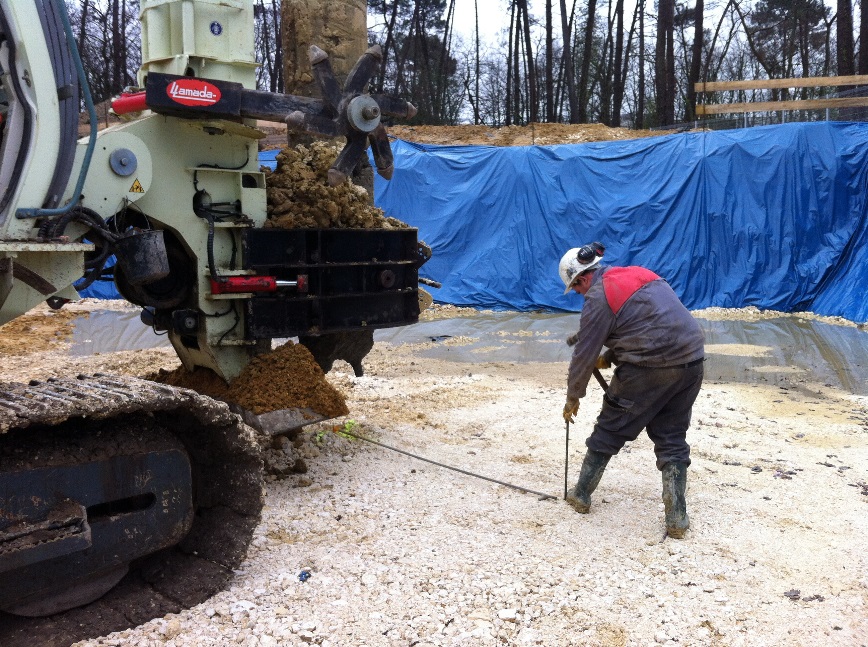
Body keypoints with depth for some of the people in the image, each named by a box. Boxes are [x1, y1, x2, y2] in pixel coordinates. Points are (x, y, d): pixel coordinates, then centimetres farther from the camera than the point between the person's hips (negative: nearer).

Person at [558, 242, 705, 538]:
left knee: (609, 430, 12)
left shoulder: (599, 297, -5)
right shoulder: (638, 273, 19)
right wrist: (608, 358, 27)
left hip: (647, 370, -7)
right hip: (692, 361, 7)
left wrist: (572, 399, 12)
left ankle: (581, 496, 25)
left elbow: (584, 355, -1)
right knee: (672, 439, 15)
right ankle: (677, 518, 12)